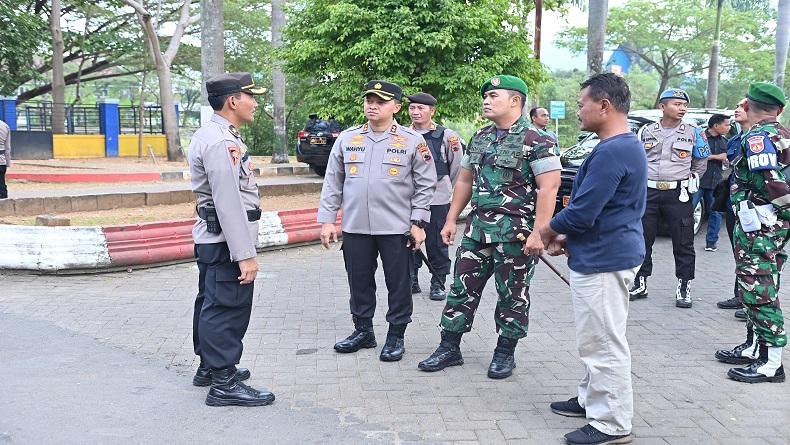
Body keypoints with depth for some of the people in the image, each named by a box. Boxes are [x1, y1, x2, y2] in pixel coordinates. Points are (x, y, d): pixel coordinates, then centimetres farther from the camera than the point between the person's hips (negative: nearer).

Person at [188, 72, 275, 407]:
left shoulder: (213, 135, 13)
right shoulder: (220, 142, -20)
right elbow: (228, 203, -25)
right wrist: (245, 254, -24)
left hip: (211, 239, 11)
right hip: (226, 241, -11)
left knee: (211, 304, 19)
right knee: (227, 310, -4)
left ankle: (209, 366, 33)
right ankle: (224, 383, 4)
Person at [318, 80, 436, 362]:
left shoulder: (413, 141, -2)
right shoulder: (347, 138, 6)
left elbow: (425, 185, 0)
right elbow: (333, 182, 9)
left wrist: (418, 223, -5)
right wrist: (327, 220, 4)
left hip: (396, 228, -3)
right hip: (355, 227, 3)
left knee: (398, 284, 6)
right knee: (359, 283, 12)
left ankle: (396, 336, 20)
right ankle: (363, 331, 29)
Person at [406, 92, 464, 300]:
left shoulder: (446, 136, -4)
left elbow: (457, 166, 6)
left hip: (437, 200, -3)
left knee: (437, 244, 4)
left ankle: (438, 284, 16)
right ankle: (411, 280, 23)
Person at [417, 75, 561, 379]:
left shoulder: (535, 140, -11)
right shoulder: (479, 138, 12)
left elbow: (549, 187, -17)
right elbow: (464, 181, 18)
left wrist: (538, 232, -22)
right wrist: (451, 219, 14)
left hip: (515, 232, -7)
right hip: (478, 227, 7)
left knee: (512, 294, 6)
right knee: (462, 287, 9)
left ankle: (505, 353, 20)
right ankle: (449, 348, 18)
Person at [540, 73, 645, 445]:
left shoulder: (611, 152, -22)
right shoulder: (626, 146, 13)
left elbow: (582, 212, -24)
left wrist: (548, 230, -5)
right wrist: (568, 238, 9)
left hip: (603, 260, -11)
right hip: (605, 255, 11)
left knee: (603, 342, -1)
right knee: (597, 338, 22)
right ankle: (593, 400, 36)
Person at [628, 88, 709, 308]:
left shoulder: (693, 133, 4)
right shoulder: (646, 131, 7)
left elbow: (700, 164, 13)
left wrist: (691, 182, 4)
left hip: (678, 195, -1)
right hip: (648, 193, 2)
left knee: (683, 243, 2)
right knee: (642, 240, 7)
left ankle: (684, 287, 11)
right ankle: (640, 283, 18)